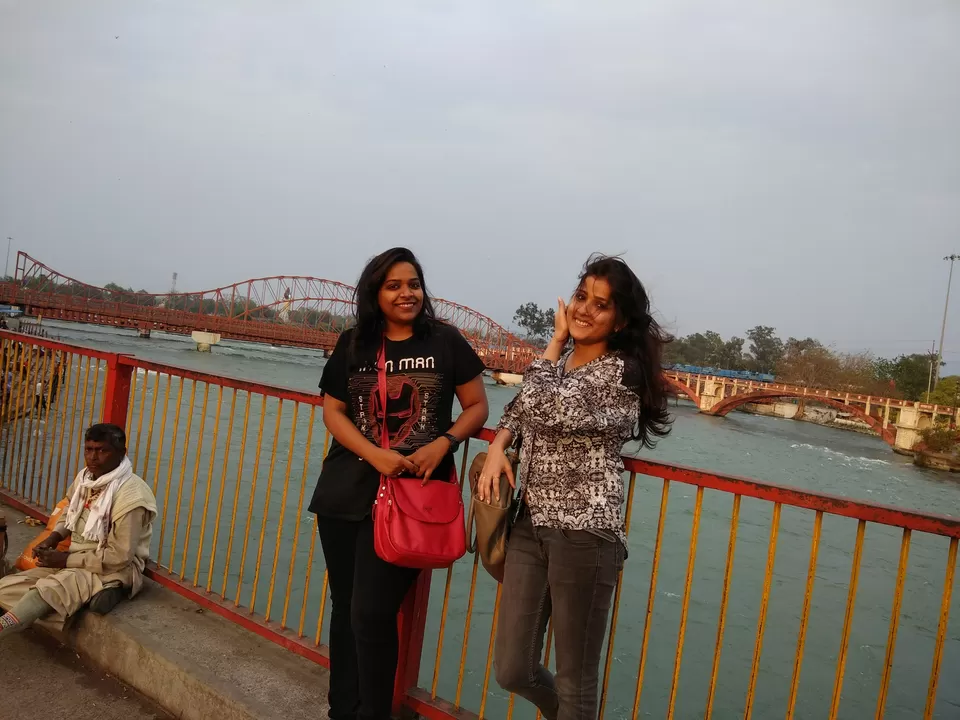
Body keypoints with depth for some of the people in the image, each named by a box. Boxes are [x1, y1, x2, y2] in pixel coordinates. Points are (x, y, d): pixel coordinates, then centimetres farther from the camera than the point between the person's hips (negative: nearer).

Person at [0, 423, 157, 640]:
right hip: (75, 561, 9)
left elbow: (118, 557, -22)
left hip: (114, 570, -9)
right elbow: (70, 511, 24)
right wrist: (53, 538, 4)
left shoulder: (130, 497, -24)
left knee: (48, 589, -34)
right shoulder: (85, 477, 1)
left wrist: (65, 559, -16)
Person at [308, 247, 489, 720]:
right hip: (346, 490, 4)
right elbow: (332, 411, 4)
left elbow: (477, 406, 3)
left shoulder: (445, 341, -2)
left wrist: (442, 444, -14)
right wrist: (375, 454, -12)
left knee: (372, 613, -6)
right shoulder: (353, 344, 5)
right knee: (345, 609, 14)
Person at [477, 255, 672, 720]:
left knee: (575, 679, 8)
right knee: (512, 670, 14)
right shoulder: (559, 362, 11)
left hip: (584, 536, -7)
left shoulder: (621, 373, -12)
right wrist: (497, 448, 4)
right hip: (529, 526, 7)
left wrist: (557, 338, -9)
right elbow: (521, 407, 25)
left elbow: (544, 408, -24)